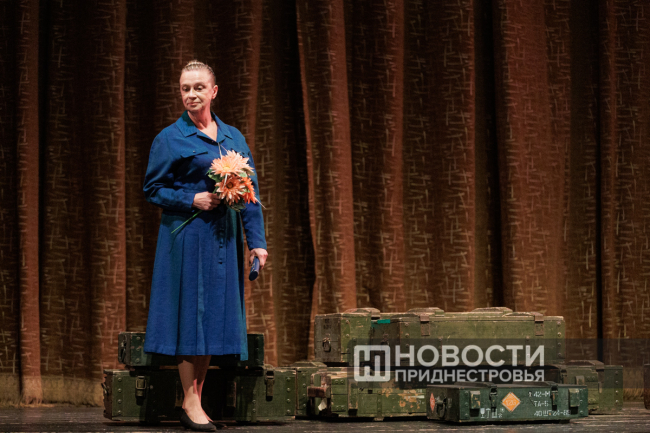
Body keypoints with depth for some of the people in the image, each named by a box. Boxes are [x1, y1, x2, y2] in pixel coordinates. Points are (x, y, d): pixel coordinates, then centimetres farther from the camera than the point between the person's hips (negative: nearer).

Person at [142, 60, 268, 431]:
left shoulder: (233, 137, 12)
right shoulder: (170, 139, -1)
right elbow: (152, 188, -1)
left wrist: (257, 241, 4)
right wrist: (193, 200, -15)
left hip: (224, 237, 5)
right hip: (188, 236, -5)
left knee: (215, 314, 5)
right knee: (191, 309, -4)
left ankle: (199, 398, 11)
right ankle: (190, 402, 1)